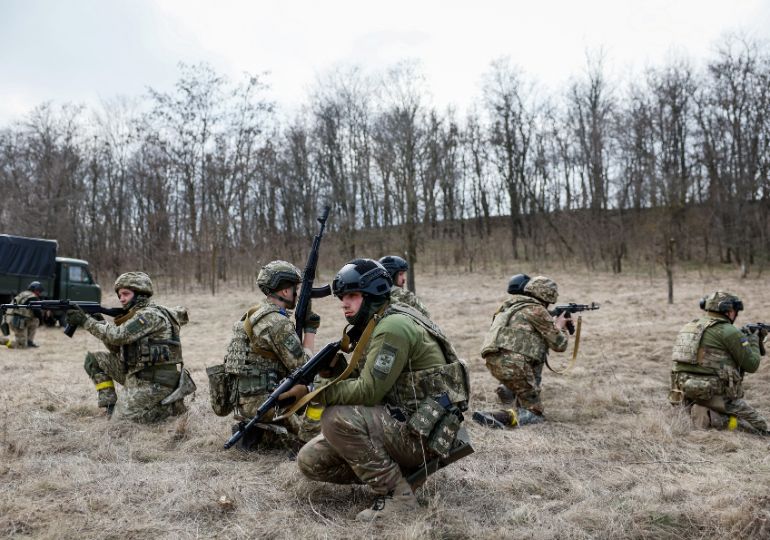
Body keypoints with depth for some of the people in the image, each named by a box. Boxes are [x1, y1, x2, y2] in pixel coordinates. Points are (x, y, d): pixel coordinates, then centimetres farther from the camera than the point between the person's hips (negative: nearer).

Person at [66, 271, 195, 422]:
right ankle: (109, 404, 9)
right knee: (93, 359, 6)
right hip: (136, 373, 9)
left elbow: (118, 336, -24)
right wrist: (97, 322, 0)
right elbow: (117, 348, 12)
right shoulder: (135, 315, 13)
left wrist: (86, 320, -18)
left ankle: (172, 404, 3)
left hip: (154, 381, -9)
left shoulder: (151, 315, -16)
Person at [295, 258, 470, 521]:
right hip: (396, 421, 9)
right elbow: (362, 383, 11)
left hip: (420, 431, -9)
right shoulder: (373, 326, 12)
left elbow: (368, 391, -24)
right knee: (310, 460, 0)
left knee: (336, 419, -28)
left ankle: (397, 494, -13)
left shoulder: (393, 327, -18)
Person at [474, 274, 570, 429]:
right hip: (512, 364, -8)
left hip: (493, 362, 8)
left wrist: (553, 324, 33)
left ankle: (508, 391, 26)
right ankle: (504, 417, -21)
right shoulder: (537, 310, -2)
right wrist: (560, 326, 23)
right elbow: (559, 344, 3)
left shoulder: (511, 305, 21)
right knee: (534, 412, 3)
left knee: (537, 351, 30)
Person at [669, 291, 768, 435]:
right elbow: (751, 365, -1)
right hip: (715, 394, -7)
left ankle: (704, 415, -3)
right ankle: (713, 418, -12)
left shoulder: (690, 326, 14)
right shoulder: (728, 331, -8)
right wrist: (753, 341, 16)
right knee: (760, 426, 8)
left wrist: (744, 338, 27)